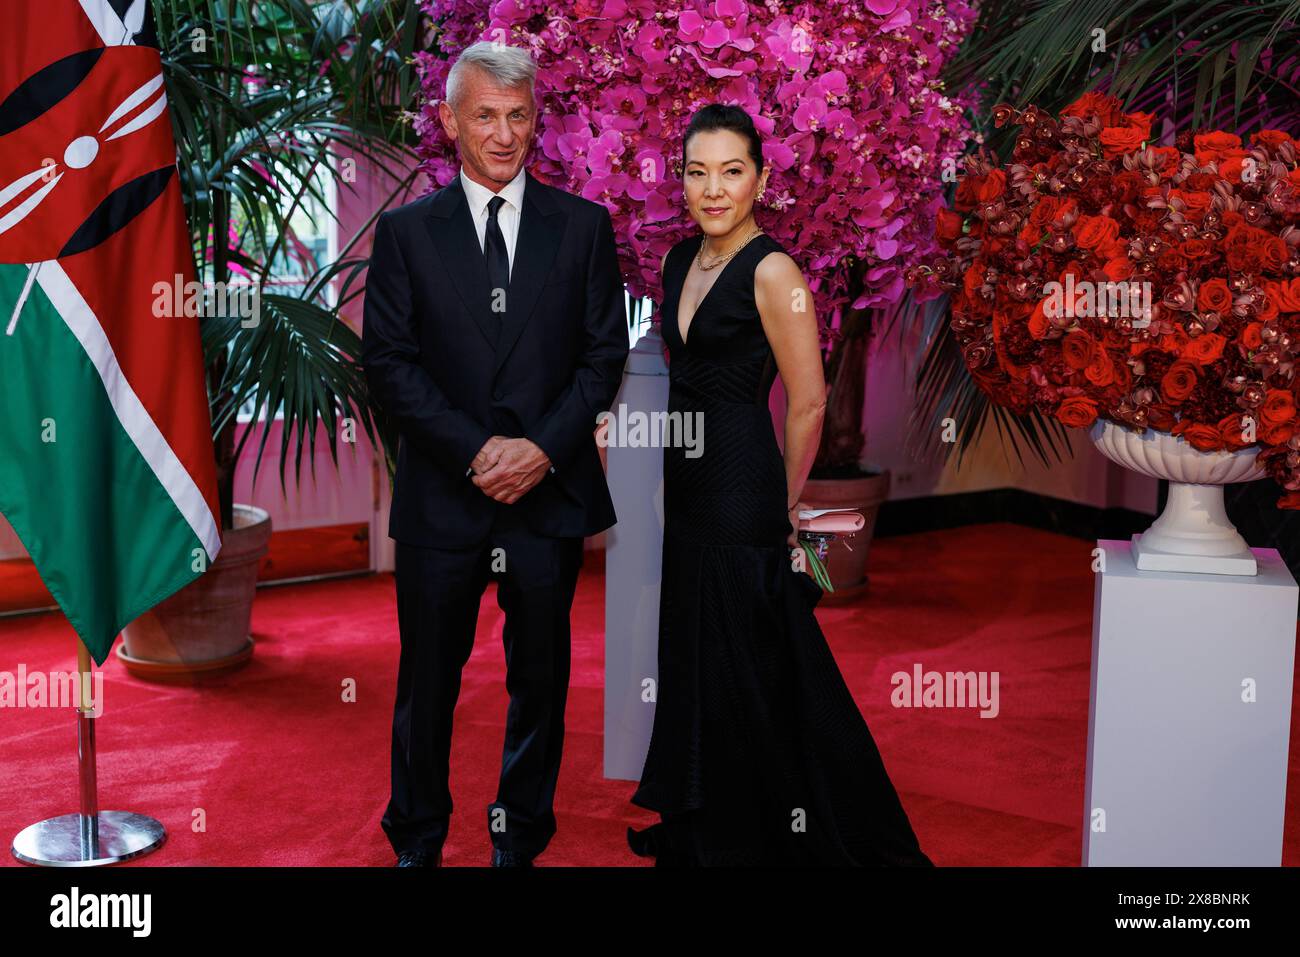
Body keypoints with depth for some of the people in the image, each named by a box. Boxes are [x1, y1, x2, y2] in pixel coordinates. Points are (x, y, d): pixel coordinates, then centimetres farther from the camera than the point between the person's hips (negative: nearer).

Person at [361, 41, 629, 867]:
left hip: (551, 492, 1)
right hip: (442, 494, 0)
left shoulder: (584, 226, 5)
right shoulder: (405, 232, 3)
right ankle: (417, 838, 27)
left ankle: (522, 837, 27)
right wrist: (477, 450, -13)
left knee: (540, 680, 10)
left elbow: (606, 354, 2)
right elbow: (389, 361, -3)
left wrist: (543, 448, -11)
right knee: (428, 680, 10)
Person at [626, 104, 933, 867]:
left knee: (746, 675, 2)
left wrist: (784, 502, -3)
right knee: (692, 664, 17)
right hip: (687, 489, 8)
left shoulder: (772, 272, -15)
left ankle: (758, 838, 20)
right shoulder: (682, 259, 8)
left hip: (741, 495, -8)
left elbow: (808, 403, -13)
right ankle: (702, 834, 34)